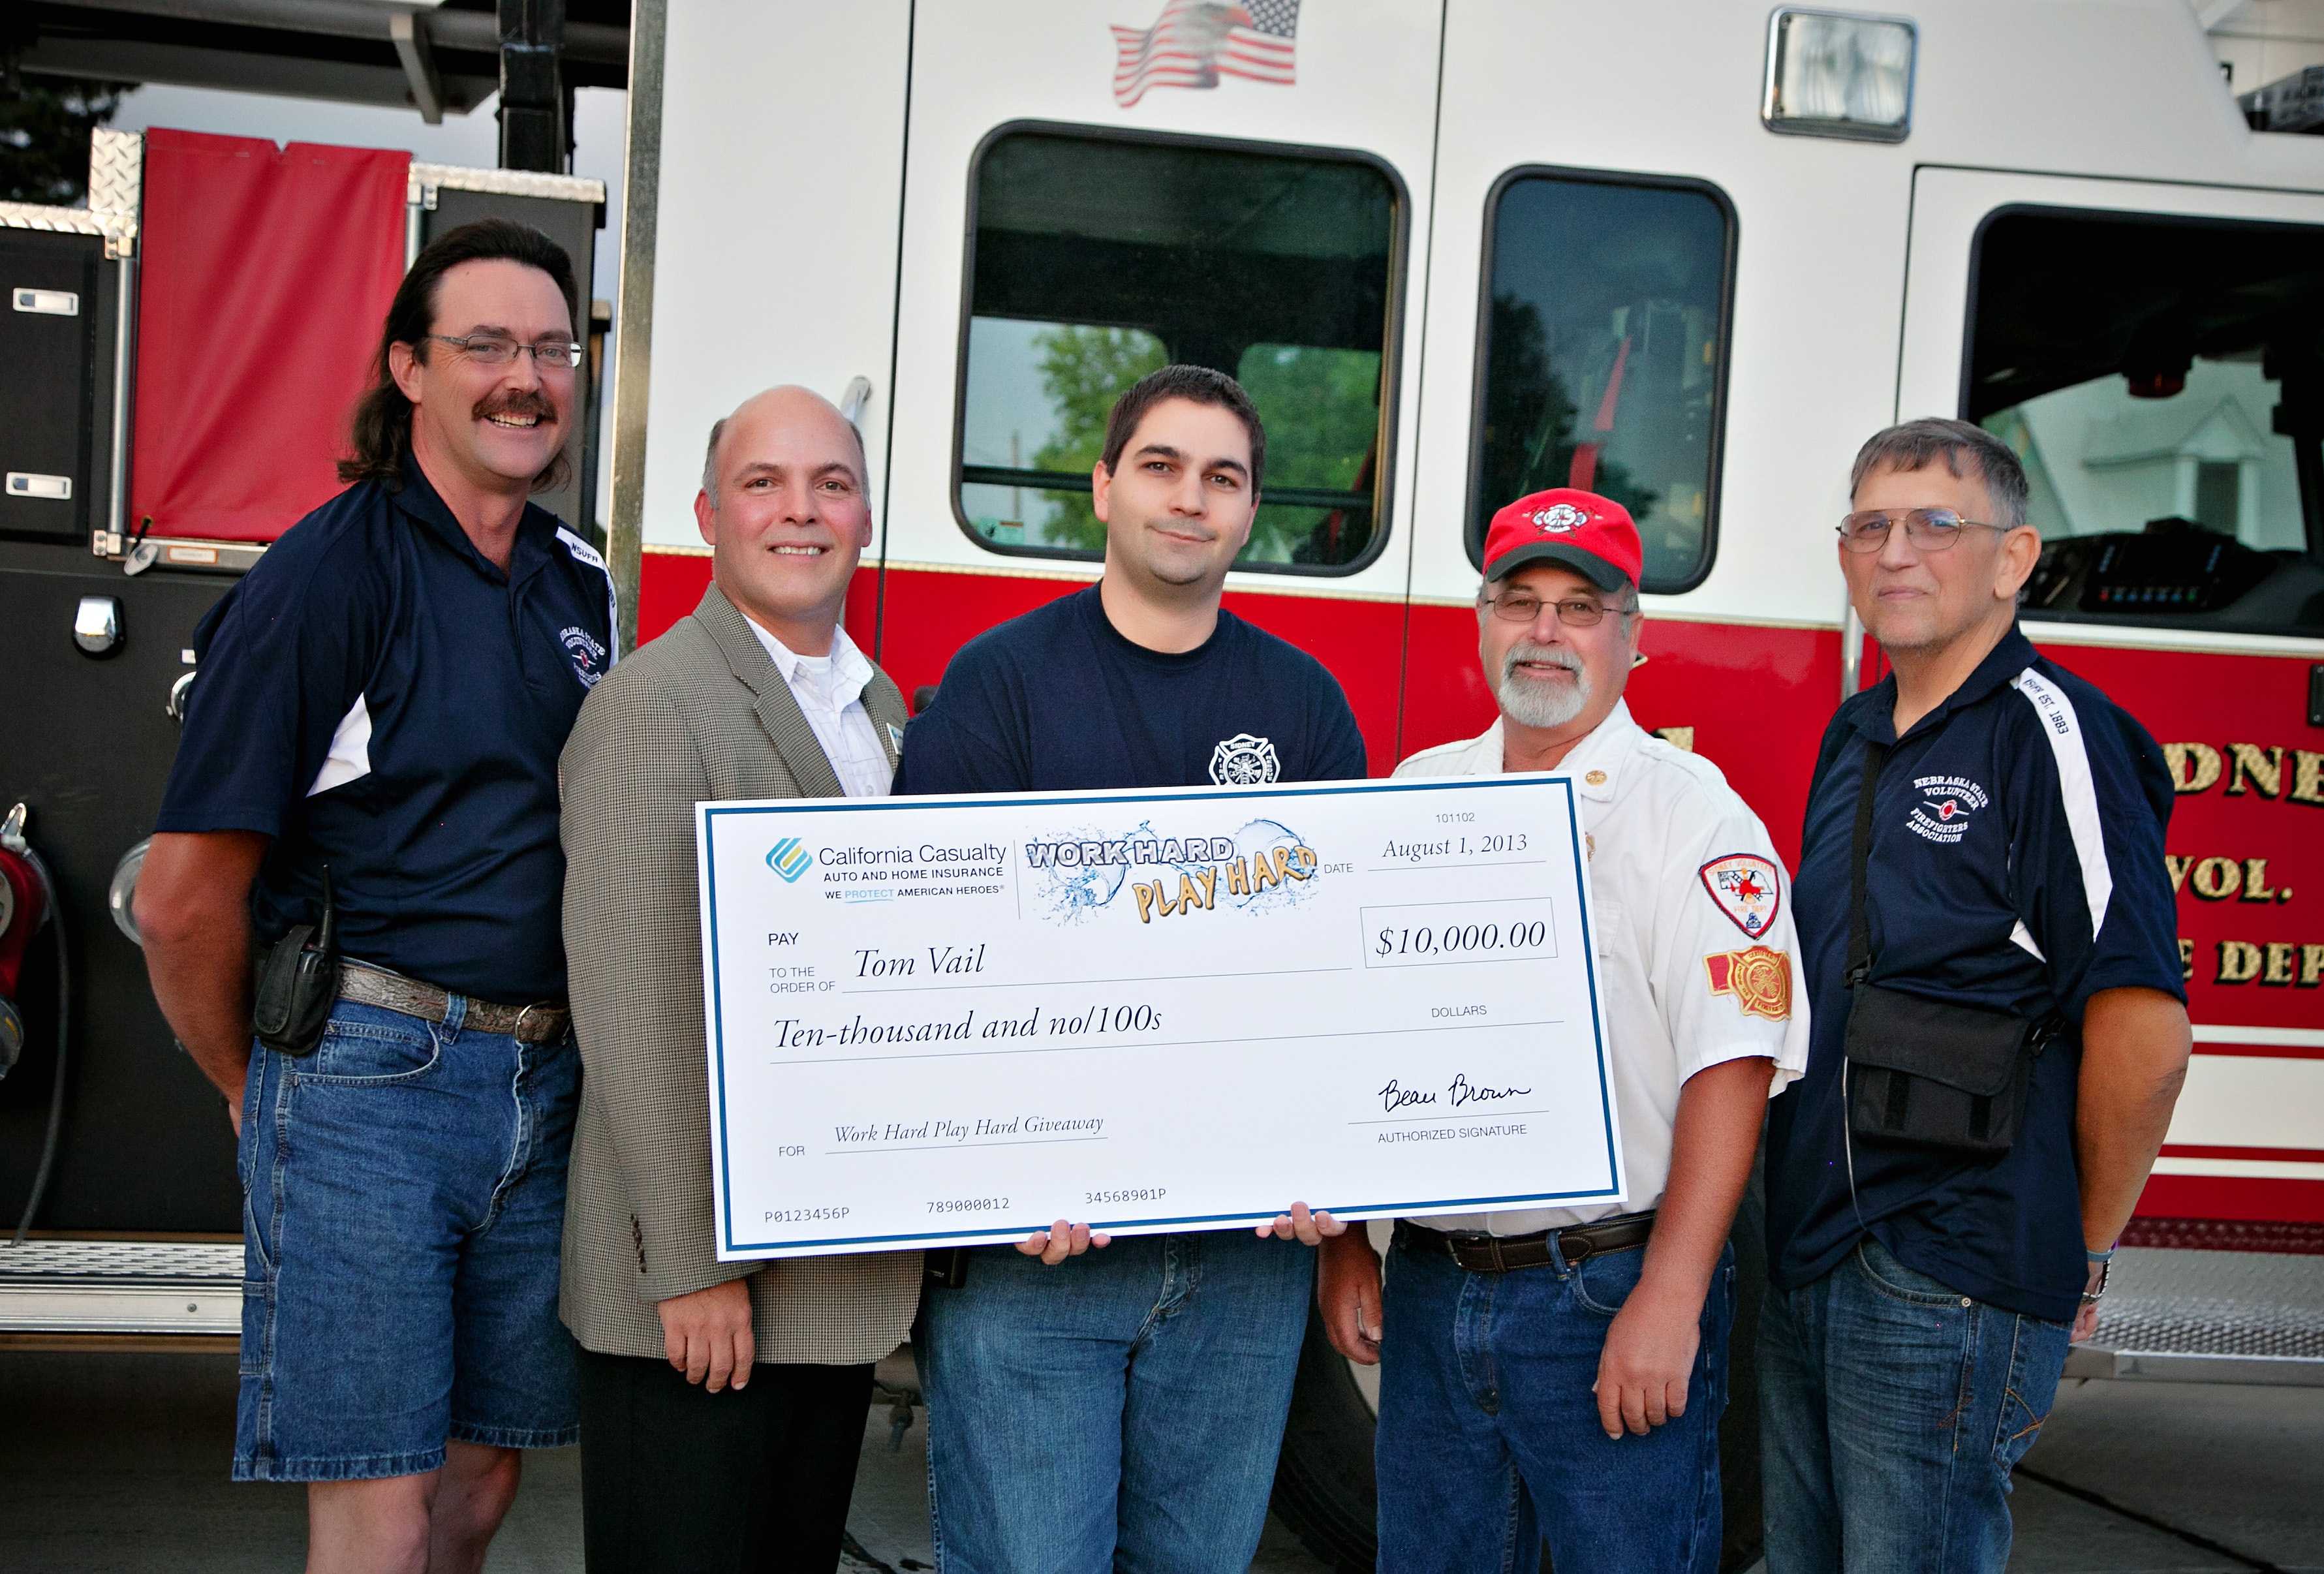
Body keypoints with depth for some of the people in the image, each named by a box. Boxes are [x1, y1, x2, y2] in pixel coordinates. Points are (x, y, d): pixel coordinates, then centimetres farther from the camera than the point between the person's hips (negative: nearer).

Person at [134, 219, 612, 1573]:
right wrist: (253, 1087, 2)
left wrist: (568, 1060, 15)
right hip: (369, 1079, -6)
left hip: (543, 1091, 6)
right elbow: (187, 896, -11)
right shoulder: (327, 574, -10)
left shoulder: (582, 585, 11)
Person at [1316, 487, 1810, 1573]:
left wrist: (1668, 1300, -20)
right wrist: (1342, 1241, 8)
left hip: (1611, 1292, -5)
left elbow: (1730, 1068, -15)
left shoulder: (1691, 814, -7)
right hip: (1430, 1288, 5)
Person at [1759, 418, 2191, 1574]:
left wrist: (2080, 1253, -8)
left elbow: (2144, 1035, -19)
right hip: (1809, 1261, 8)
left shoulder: (2051, 734, -14)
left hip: (1950, 1291, -8)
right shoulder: (1854, 739, 13)